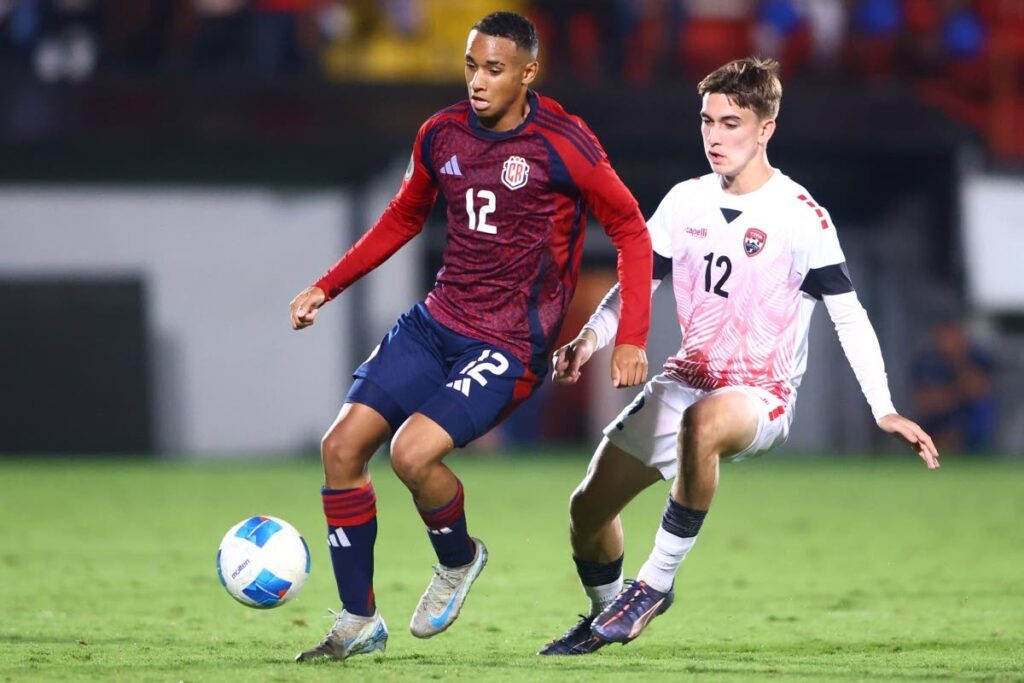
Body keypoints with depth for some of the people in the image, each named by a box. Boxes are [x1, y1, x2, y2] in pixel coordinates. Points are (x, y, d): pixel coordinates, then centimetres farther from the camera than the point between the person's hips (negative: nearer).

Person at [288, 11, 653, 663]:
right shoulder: (442, 136, 4)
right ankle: (359, 620, 7)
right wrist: (326, 287, 17)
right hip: (435, 323, 6)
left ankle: (458, 560, 8)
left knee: (412, 452, -25)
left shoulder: (561, 145, -13)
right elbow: (404, 218, 21)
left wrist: (631, 338, -11)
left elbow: (630, 229, -5)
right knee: (343, 446, -6)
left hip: (509, 346, -6)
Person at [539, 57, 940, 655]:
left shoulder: (801, 218, -13)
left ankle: (656, 584, -26)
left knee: (701, 423, -42)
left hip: (762, 396, -6)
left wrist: (885, 411, -18)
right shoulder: (686, 202, 3)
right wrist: (591, 337, -8)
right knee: (589, 510, 5)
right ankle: (608, 616, 35)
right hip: (687, 379, 6)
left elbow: (848, 315, -11)